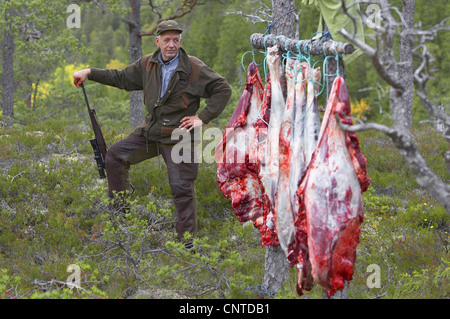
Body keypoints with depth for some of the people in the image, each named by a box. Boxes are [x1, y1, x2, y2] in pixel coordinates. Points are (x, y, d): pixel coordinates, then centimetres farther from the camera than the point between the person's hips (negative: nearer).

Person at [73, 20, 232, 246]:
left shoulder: (194, 68, -11)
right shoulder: (148, 64, 4)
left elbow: (223, 90, -7)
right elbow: (122, 78, 16)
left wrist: (203, 118, -12)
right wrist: (89, 73, 11)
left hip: (179, 136, -6)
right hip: (150, 132, 6)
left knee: (182, 188, -6)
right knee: (115, 156, 5)